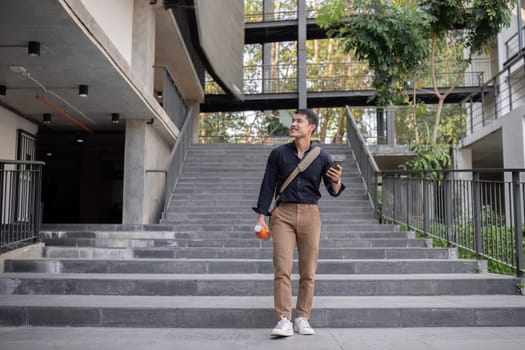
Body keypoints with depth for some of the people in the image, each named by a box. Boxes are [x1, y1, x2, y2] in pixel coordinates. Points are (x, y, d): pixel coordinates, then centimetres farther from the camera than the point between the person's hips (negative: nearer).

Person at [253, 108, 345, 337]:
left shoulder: (322, 157, 5)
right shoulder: (278, 154, 5)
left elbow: (333, 192, 8)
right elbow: (267, 186, 6)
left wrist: (336, 181, -15)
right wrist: (261, 217, 0)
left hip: (309, 214, 1)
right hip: (283, 213, -1)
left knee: (308, 272, 3)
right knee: (282, 269, -8)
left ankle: (302, 319, 14)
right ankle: (283, 321, -5)